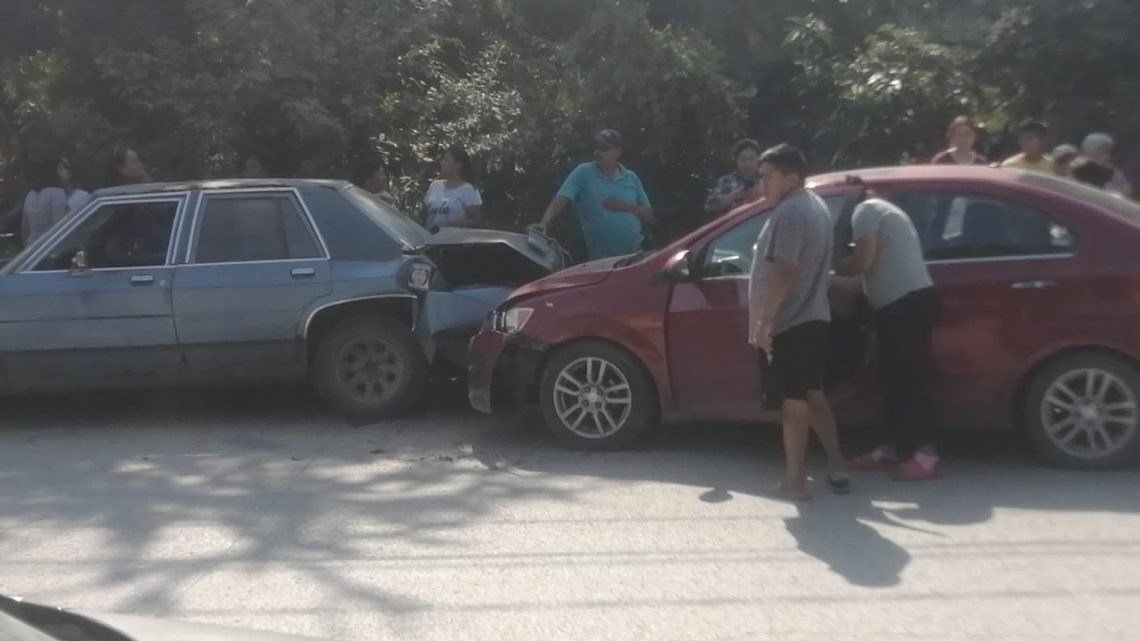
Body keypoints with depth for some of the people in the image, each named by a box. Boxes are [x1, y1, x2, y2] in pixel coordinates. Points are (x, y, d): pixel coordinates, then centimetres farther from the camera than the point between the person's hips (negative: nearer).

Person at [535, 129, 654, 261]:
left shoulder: (631, 177, 5)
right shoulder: (583, 172, -5)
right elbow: (560, 201, -16)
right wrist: (543, 224, -33)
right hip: (600, 259, -3)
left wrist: (627, 207, -11)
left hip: (635, 255, 3)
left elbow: (649, 215, 8)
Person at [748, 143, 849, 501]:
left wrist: (762, 322, -24)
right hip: (814, 318, 10)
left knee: (793, 401, -3)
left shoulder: (789, 213, -18)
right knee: (813, 395, 16)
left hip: (788, 323, -10)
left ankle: (795, 480, 4)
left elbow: (784, 273, -26)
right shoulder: (816, 206, 15)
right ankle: (837, 468, 19)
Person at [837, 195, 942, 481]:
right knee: (894, 380, 14)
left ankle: (925, 455, -8)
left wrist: (835, 268, 2)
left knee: (908, 380, -9)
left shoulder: (865, 210, -5)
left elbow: (863, 262, -15)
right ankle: (893, 448, 20)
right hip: (907, 299, 10)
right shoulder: (882, 210, 26)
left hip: (905, 301, -10)